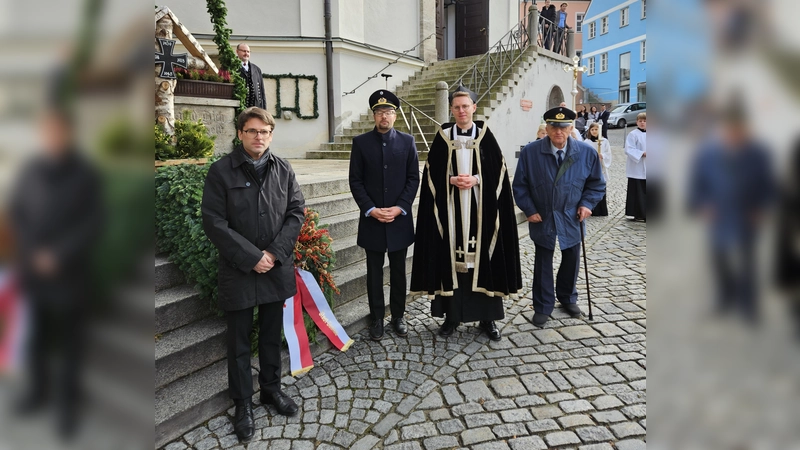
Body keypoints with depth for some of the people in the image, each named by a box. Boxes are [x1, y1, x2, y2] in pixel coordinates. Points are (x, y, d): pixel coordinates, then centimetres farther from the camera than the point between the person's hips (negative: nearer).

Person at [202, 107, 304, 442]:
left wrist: (275, 253, -11)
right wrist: (251, 257, -16)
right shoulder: (221, 170, -7)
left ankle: (271, 389, 36)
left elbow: (296, 211, 1)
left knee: (272, 335, 17)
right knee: (239, 341, 10)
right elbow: (213, 221, -11)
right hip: (238, 271, -3)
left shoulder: (283, 169, 3)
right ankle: (242, 403, 27)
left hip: (277, 268, 3)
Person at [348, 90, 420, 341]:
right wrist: (370, 209, -12)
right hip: (371, 219, 0)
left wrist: (399, 207, -11)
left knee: (398, 271, 10)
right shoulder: (361, 142, 2)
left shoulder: (407, 141, 4)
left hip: (400, 219, 1)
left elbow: (413, 179, 1)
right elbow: (355, 181, -1)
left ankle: (398, 316, 24)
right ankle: (377, 319, 20)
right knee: (374, 272, 8)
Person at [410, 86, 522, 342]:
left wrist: (476, 180, -15)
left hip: (481, 208, 0)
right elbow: (432, 172, 2)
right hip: (450, 208, 1)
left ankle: (488, 317, 15)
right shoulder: (443, 137, 4)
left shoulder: (486, 136, 4)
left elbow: (498, 170, 0)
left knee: (483, 257, 3)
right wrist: (451, 180, -15)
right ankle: (452, 315, 16)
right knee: (451, 257, 3)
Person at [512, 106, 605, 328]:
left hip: (572, 219, 2)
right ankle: (543, 307, 23)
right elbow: (520, 185, -6)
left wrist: (587, 203, -9)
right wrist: (529, 210, -11)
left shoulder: (587, 152, -8)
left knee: (571, 260, 18)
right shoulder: (530, 152, -13)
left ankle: (568, 298, 41)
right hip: (542, 219, -2)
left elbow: (596, 183, 4)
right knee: (543, 264, 8)